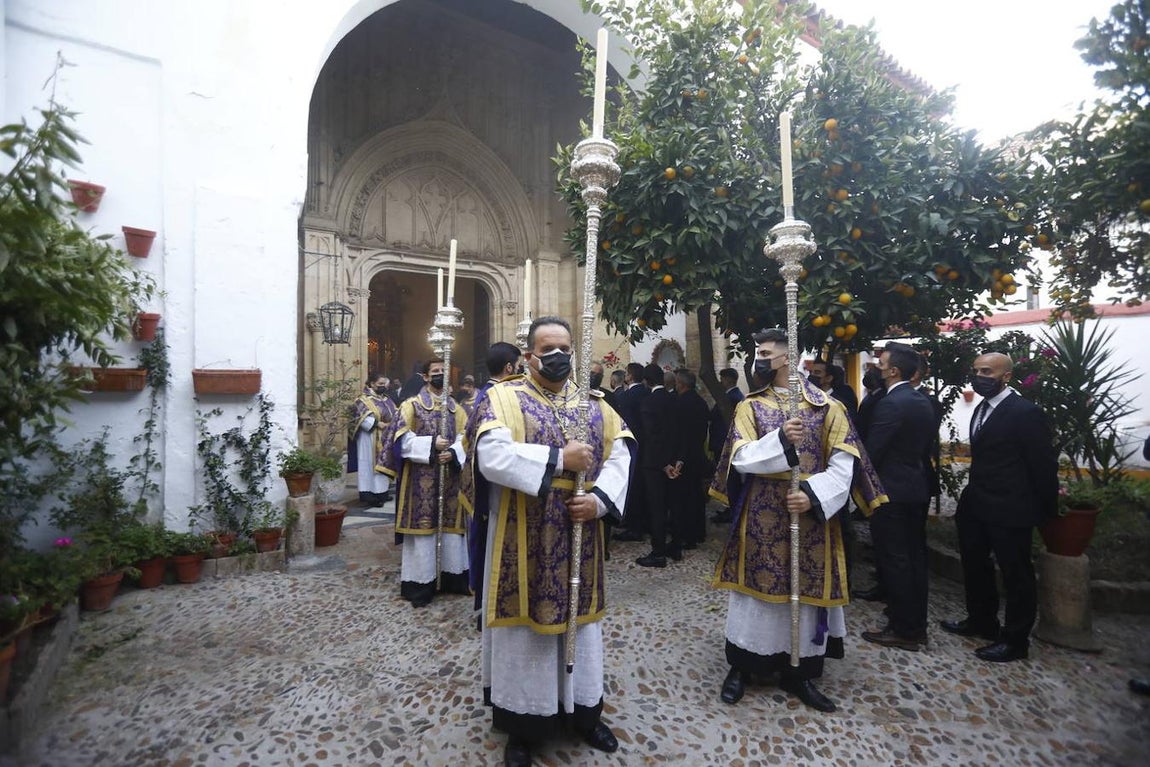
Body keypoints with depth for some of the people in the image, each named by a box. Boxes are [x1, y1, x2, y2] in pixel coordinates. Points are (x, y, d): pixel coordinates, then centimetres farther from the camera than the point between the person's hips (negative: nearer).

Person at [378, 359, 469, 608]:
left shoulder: (455, 407, 12)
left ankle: (453, 576, 21)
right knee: (423, 524, -1)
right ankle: (421, 582, 9)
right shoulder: (411, 405, 1)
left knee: (452, 525, 9)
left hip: (450, 474, 4)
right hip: (422, 477, -4)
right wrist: (431, 444, -17)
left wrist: (453, 453, -14)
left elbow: (465, 438, 5)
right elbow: (403, 439, -7)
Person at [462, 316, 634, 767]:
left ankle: (584, 712, 38)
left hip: (580, 537, 4)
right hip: (522, 541, -4)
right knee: (526, 624, 8)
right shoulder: (503, 399, -5)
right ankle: (522, 727, 30)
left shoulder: (593, 403, 8)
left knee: (580, 621, 16)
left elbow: (620, 455, 1)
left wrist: (600, 499, -16)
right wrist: (559, 459, -22)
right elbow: (491, 456, -21)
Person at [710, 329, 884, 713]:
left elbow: (843, 465, -6)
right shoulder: (750, 406, 1)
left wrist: (813, 494, -21)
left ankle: (799, 671, 29)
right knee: (756, 586, 8)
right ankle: (741, 666, 25)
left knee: (807, 590, 10)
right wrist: (780, 440, -27)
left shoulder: (827, 406, -1)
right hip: (761, 518, 0)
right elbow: (740, 457, -11)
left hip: (811, 515, 0)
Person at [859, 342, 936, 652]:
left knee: (894, 561, 0)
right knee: (915, 558, 15)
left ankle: (903, 630, 9)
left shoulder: (890, 404, -19)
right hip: (918, 489, 9)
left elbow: (872, 451, -19)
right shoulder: (924, 402, 9)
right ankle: (917, 625, 27)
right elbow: (926, 447, 15)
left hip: (891, 491, -9)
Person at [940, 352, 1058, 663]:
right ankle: (981, 622, 38)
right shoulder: (981, 409, 8)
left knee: (1016, 575, 8)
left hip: (1009, 510, -8)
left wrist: (1046, 509, -7)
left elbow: (1043, 464, -13)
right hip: (976, 506, 9)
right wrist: (971, 497, 11)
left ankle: (1015, 640, 22)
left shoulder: (1026, 412, -17)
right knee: (974, 566, 20)